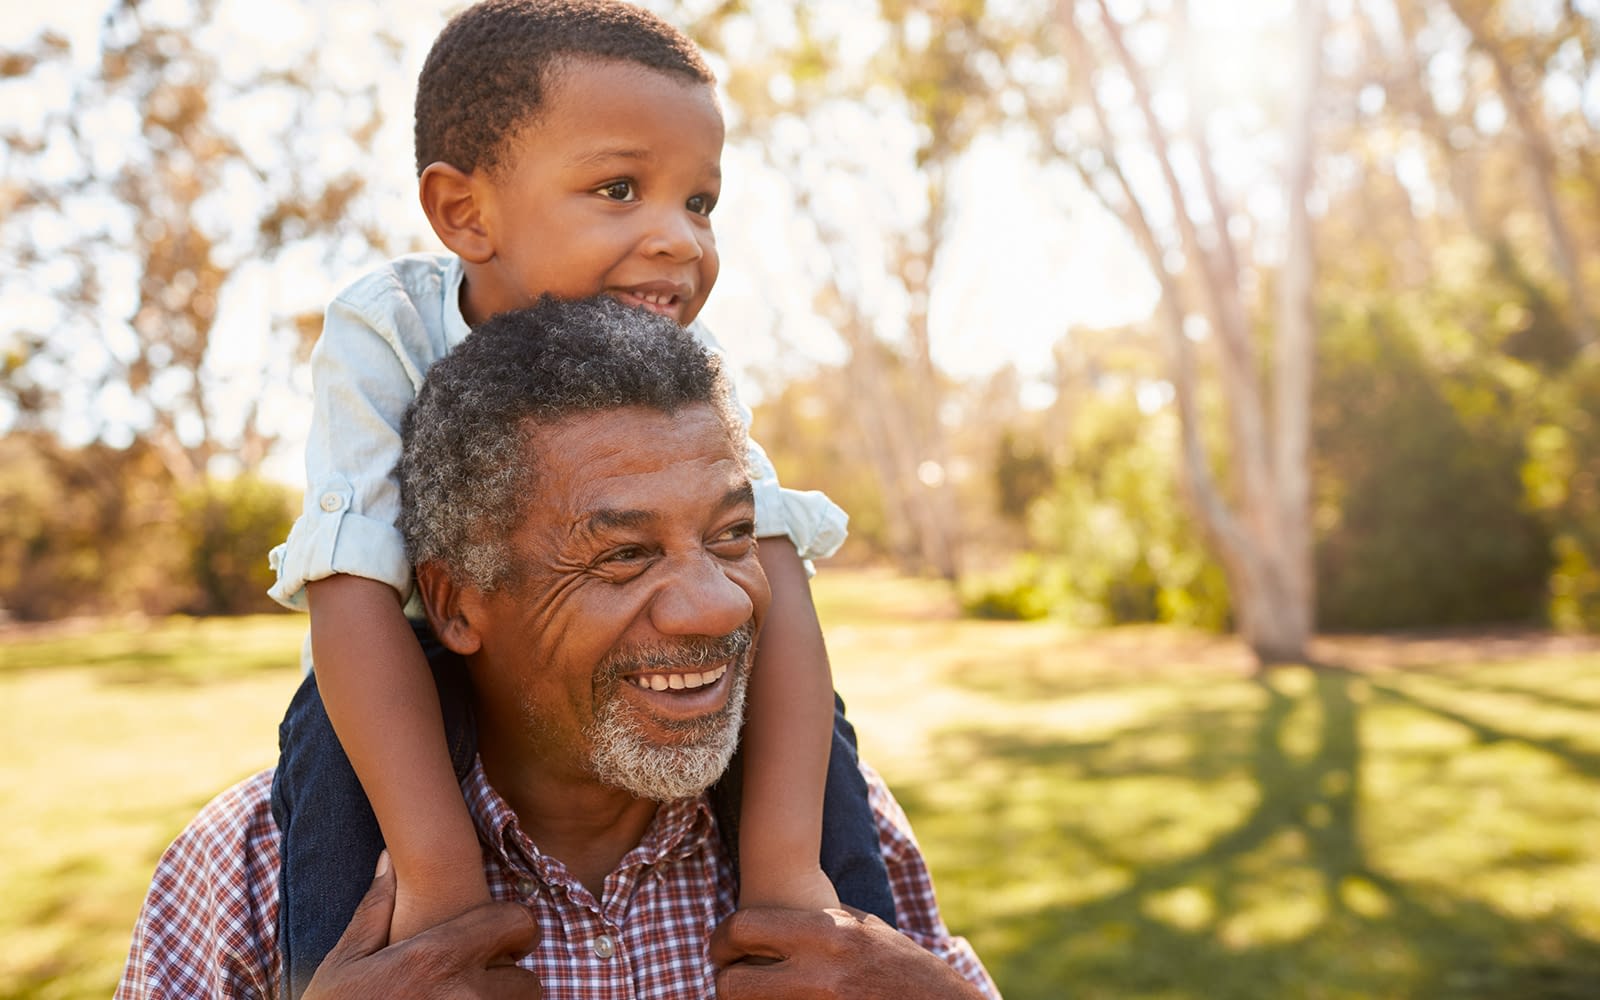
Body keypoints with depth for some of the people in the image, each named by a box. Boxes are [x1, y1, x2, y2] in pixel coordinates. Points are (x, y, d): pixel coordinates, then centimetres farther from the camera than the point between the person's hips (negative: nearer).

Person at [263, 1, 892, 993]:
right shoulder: (386, 332, -28)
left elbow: (768, 577, -32)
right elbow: (357, 595, -36)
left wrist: (784, 856, -43)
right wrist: (435, 871, -44)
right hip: (439, 661, -2)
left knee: (803, 704, -20)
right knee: (338, 717, -33)